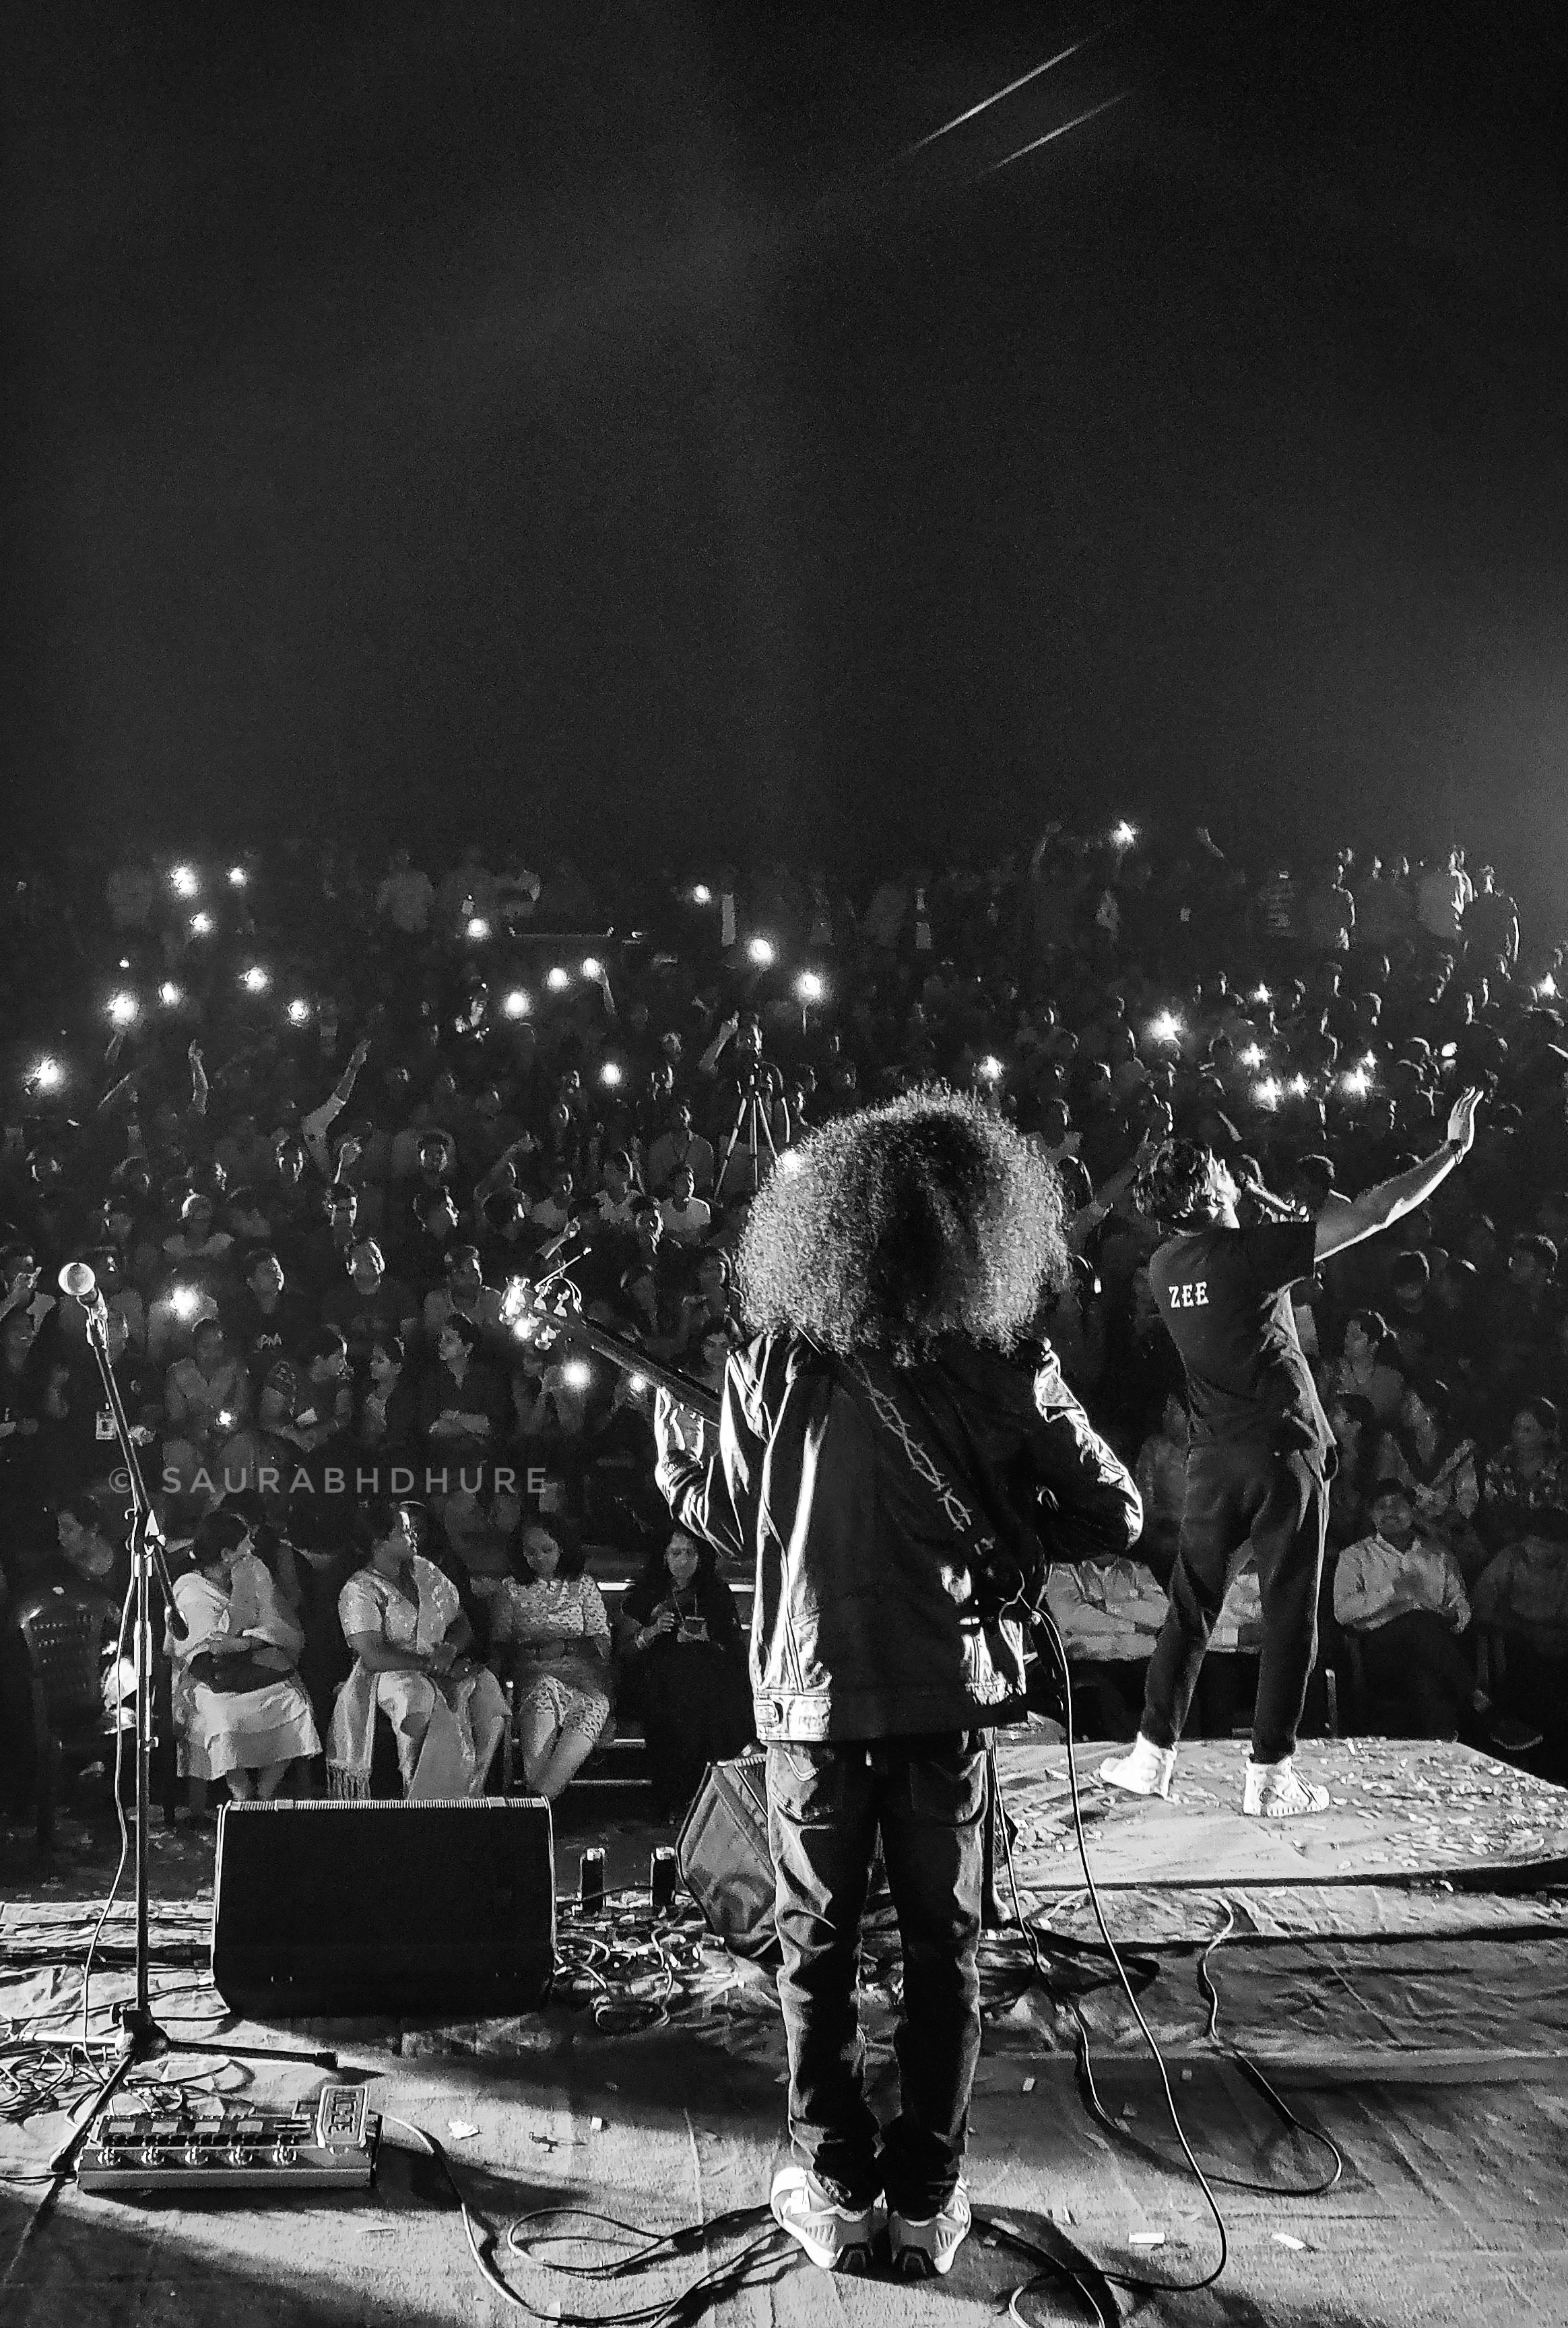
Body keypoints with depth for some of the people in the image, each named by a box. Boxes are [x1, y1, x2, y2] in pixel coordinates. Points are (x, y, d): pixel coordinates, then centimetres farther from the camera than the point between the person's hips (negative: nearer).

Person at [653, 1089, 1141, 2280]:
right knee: (943, 1946, 13)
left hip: (814, 1692, 0)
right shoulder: (1007, 1367, -9)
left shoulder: (779, 1361, -8)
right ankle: (927, 2200, 19)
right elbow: (1114, 1516, -8)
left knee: (816, 1946, 14)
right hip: (948, 1692, 0)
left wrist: (670, 1452, 21)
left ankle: (834, 2191, 20)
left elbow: (734, 1523, 3)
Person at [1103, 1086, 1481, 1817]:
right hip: (1286, 1448, -5)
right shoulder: (1253, 1249, -12)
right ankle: (1269, 1777, 7)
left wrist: (1267, 1214, 22)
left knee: (1189, 1610, 14)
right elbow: (1374, 1214, -13)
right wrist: (1454, 1149, -5)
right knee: (1289, 1614, 4)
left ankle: (1152, 1756, 17)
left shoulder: (1165, 1265, 5)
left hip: (1215, 1457, 5)